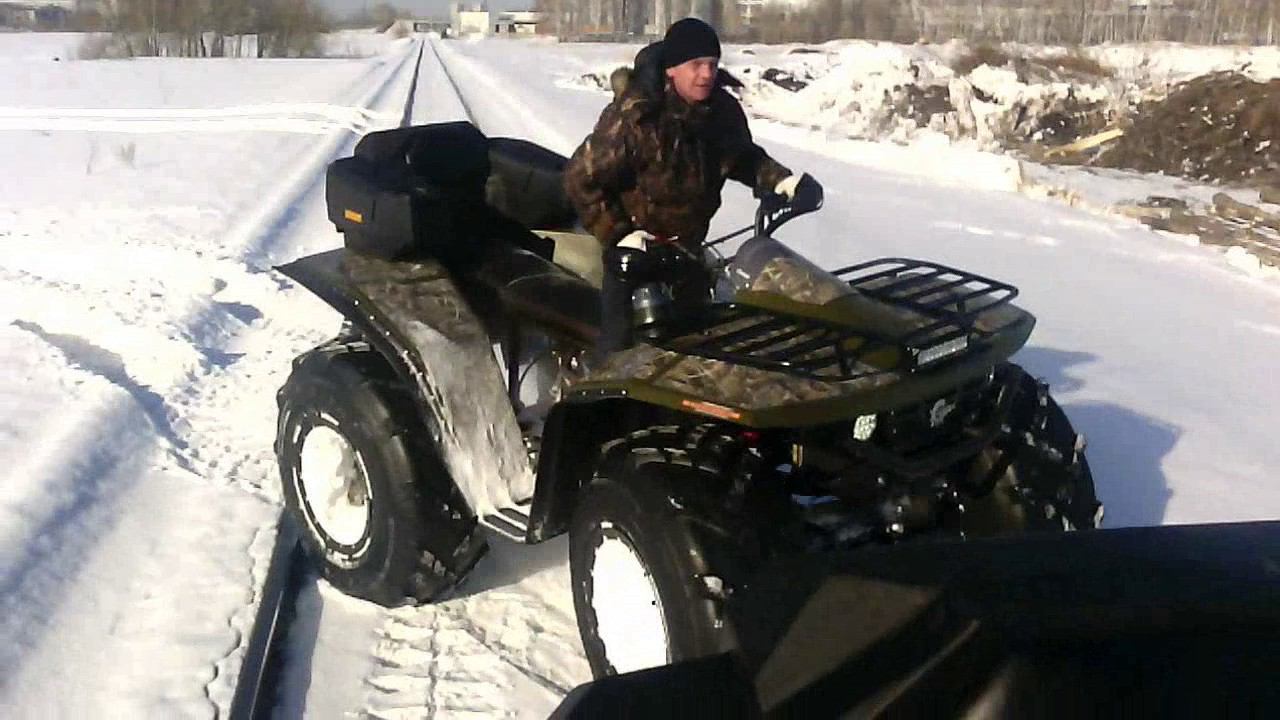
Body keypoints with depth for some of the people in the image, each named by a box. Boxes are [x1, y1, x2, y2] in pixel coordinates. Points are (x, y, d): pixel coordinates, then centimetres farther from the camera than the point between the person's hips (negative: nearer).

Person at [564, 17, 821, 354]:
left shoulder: (724, 110, -8)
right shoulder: (634, 114, -26)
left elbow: (744, 157, 13)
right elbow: (582, 178, -21)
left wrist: (782, 181, -5)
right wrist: (619, 235, -24)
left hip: (687, 243, 6)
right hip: (635, 247, -6)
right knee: (622, 341, -3)